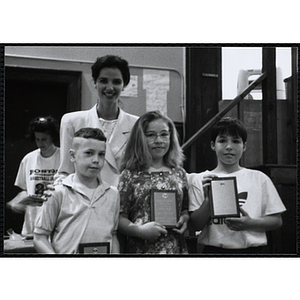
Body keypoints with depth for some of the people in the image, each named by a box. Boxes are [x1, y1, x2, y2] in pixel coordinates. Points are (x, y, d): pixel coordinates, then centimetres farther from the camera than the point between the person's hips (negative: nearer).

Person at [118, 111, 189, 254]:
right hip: (140, 248, -3)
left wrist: (185, 219, -2)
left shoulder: (179, 173, 9)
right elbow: (119, 217, -4)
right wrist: (140, 229, -17)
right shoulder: (130, 175, -3)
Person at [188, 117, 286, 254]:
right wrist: (208, 199, -15)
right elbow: (196, 225, 0)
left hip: (252, 248, 1)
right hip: (213, 249, 0)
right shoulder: (200, 180, 4)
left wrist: (250, 223, -11)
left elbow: (276, 220, 5)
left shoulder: (259, 179, 6)